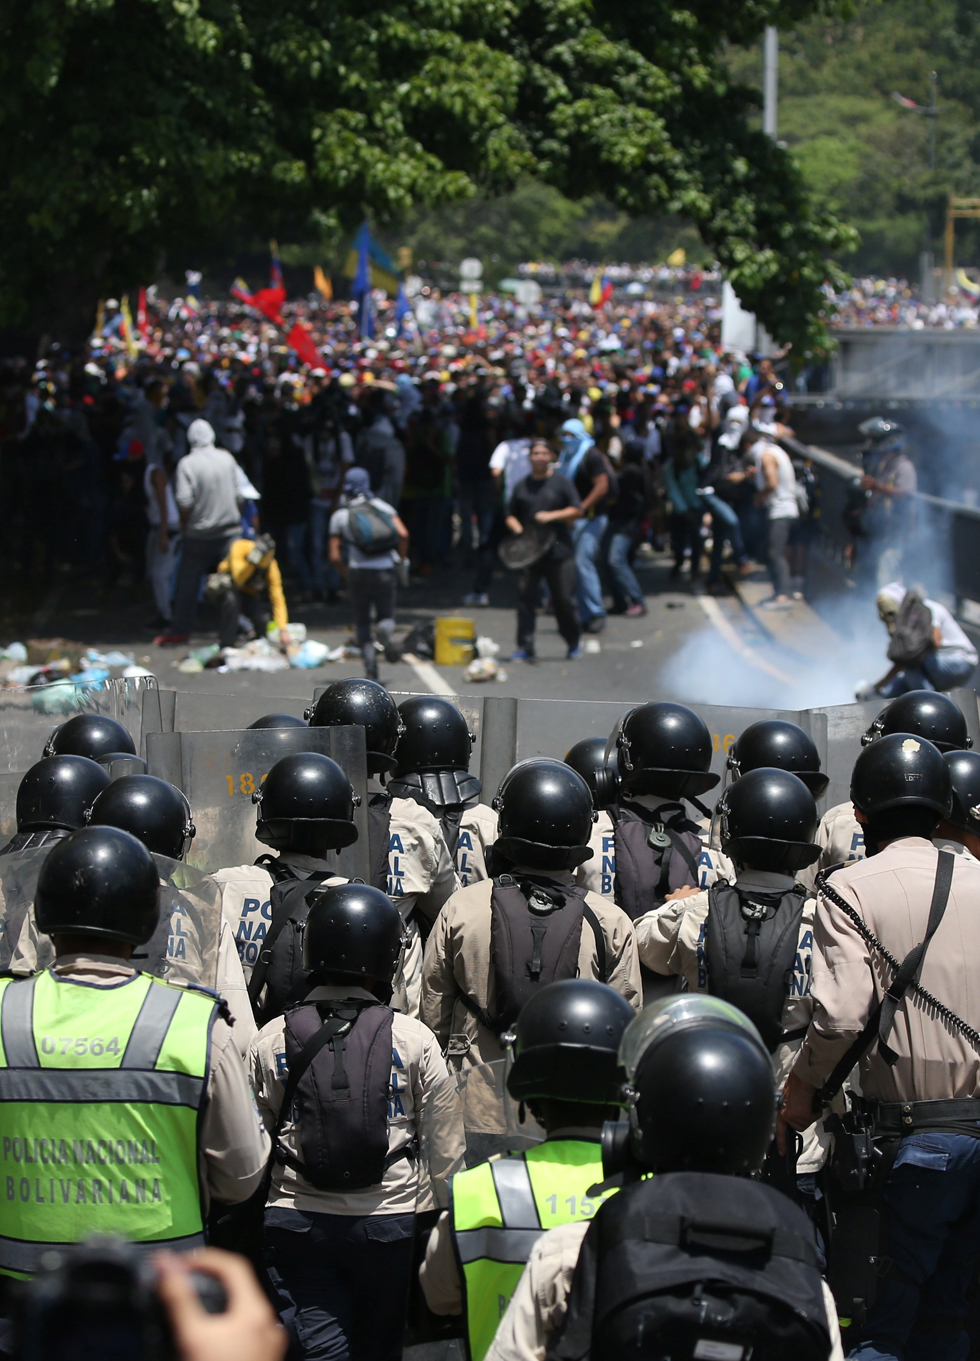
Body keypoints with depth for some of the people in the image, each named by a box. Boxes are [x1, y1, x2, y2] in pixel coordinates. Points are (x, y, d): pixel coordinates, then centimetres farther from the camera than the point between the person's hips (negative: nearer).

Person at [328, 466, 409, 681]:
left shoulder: (339, 515, 6)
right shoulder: (382, 506, 8)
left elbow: (334, 556, 2)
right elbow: (403, 534, -5)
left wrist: (347, 575, 17)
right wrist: (402, 559, 10)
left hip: (359, 570, -1)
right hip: (385, 570, 1)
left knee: (362, 623, 13)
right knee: (385, 615, 16)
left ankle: (370, 667, -3)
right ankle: (386, 631, -20)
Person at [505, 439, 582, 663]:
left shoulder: (561, 482, 5)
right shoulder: (521, 486, 13)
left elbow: (577, 510, 1)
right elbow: (510, 516, 17)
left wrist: (552, 516, -12)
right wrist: (517, 529, -4)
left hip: (558, 552, -2)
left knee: (564, 599, 0)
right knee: (525, 597, -6)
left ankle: (574, 643, 20)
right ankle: (525, 647, -2)